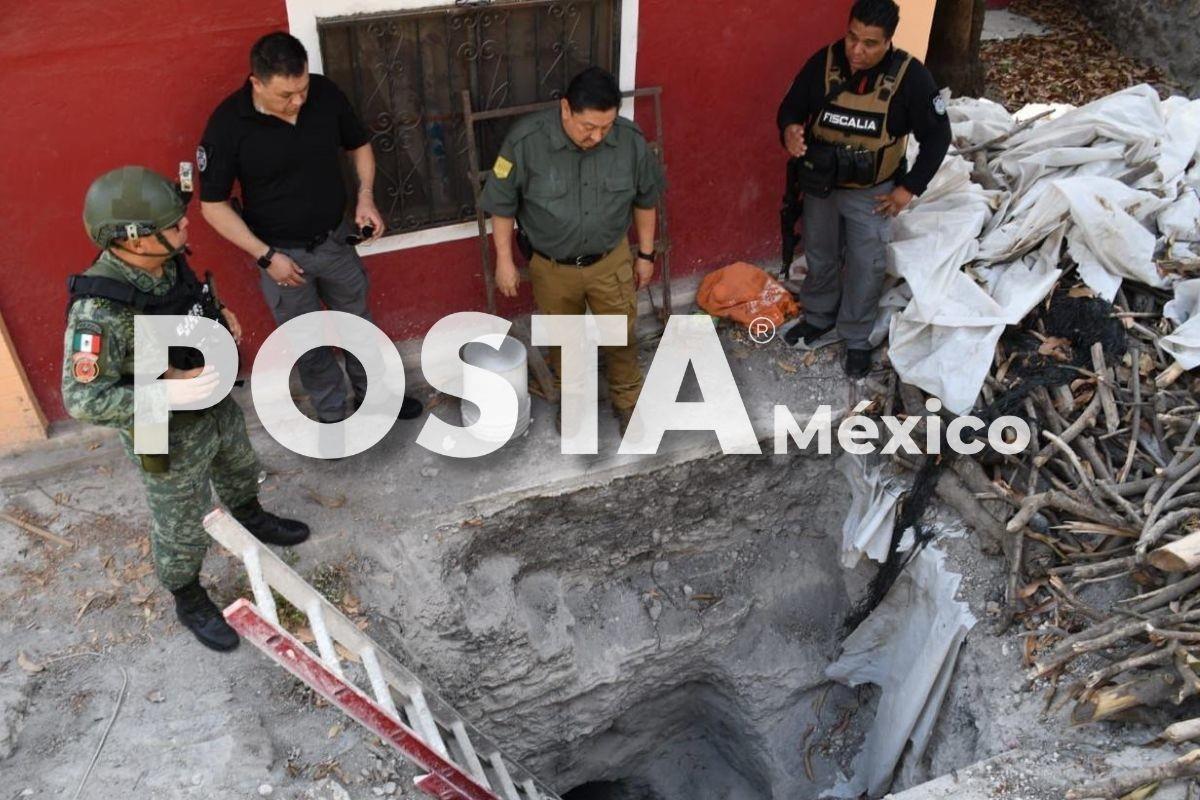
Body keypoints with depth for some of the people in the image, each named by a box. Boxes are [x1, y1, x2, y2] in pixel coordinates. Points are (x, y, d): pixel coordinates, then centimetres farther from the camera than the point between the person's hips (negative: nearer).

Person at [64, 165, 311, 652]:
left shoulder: (167, 261, -14)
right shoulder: (98, 312, -36)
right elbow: (82, 400, -31)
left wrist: (220, 317, -8)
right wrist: (168, 392, -38)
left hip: (216, 404, 7)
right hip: (169, 438, -7)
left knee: (239, 468, 33)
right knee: (181, 529, 16)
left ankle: (251, 520, 65)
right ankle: (190, 603, 43)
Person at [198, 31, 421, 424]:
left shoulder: (326, 93, -14)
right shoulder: (228, 124, -23)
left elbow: (359, 145, 5)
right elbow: (214, 205, -15)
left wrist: (366, 196, -12)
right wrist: (266, 256, -20)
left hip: (337, 239, 3)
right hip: (283, 253, -3)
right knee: (309, 343, 14)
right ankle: (333, 415, 36)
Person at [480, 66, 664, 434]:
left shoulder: (630, 140, -17)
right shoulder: (526, 140, -24)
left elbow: (645, 199, 0)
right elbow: (502, 203, -11)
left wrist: (646, 253, 7)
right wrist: (504, 260, -6)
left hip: (611, 261, 1)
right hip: (552, 268, -1)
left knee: (621, 336, 16)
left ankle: (627, 400, 42)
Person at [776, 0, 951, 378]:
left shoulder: (910, 76, -21)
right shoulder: (823, 63, -16)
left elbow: (937, 136, -11)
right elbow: (790, 107, -4)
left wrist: (910, 188, -14)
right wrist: (789, 130, -28)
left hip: (872, 192, -2)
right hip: (821, 185, 2)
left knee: (866, 267, 8)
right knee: (820, 255, 20)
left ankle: (857, 337, 29)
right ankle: (819, 316, 44)